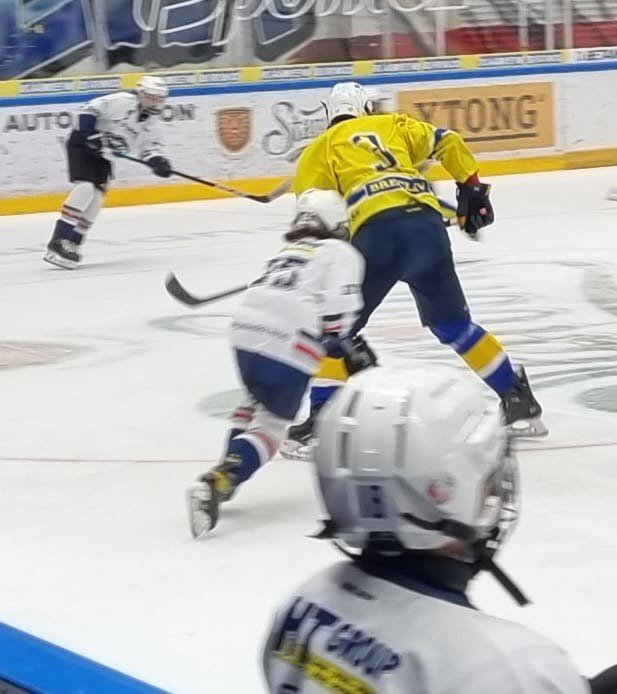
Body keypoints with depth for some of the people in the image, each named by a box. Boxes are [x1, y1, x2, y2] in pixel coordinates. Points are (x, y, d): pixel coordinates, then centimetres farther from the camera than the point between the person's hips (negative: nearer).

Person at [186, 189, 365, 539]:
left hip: (246, 329, 7)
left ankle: (227, 471, 23)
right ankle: (217, 482, -24)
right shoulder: (341, 253, 10)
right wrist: (350, 349, 9)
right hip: (287, 346, -7)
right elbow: (338, 311, -4)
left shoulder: (287, 252, 31)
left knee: (258, 400, 32)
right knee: (271, 426, -3)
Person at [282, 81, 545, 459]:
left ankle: (320, 418, 4)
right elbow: (448, 143, 16)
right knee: (453, 325, 19)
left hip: (375, 231, -3)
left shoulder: (320, 149, 20)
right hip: (427, 222, 3)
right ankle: (520, 403, 21)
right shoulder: (394, 124, 28)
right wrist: (472, 190, 22)